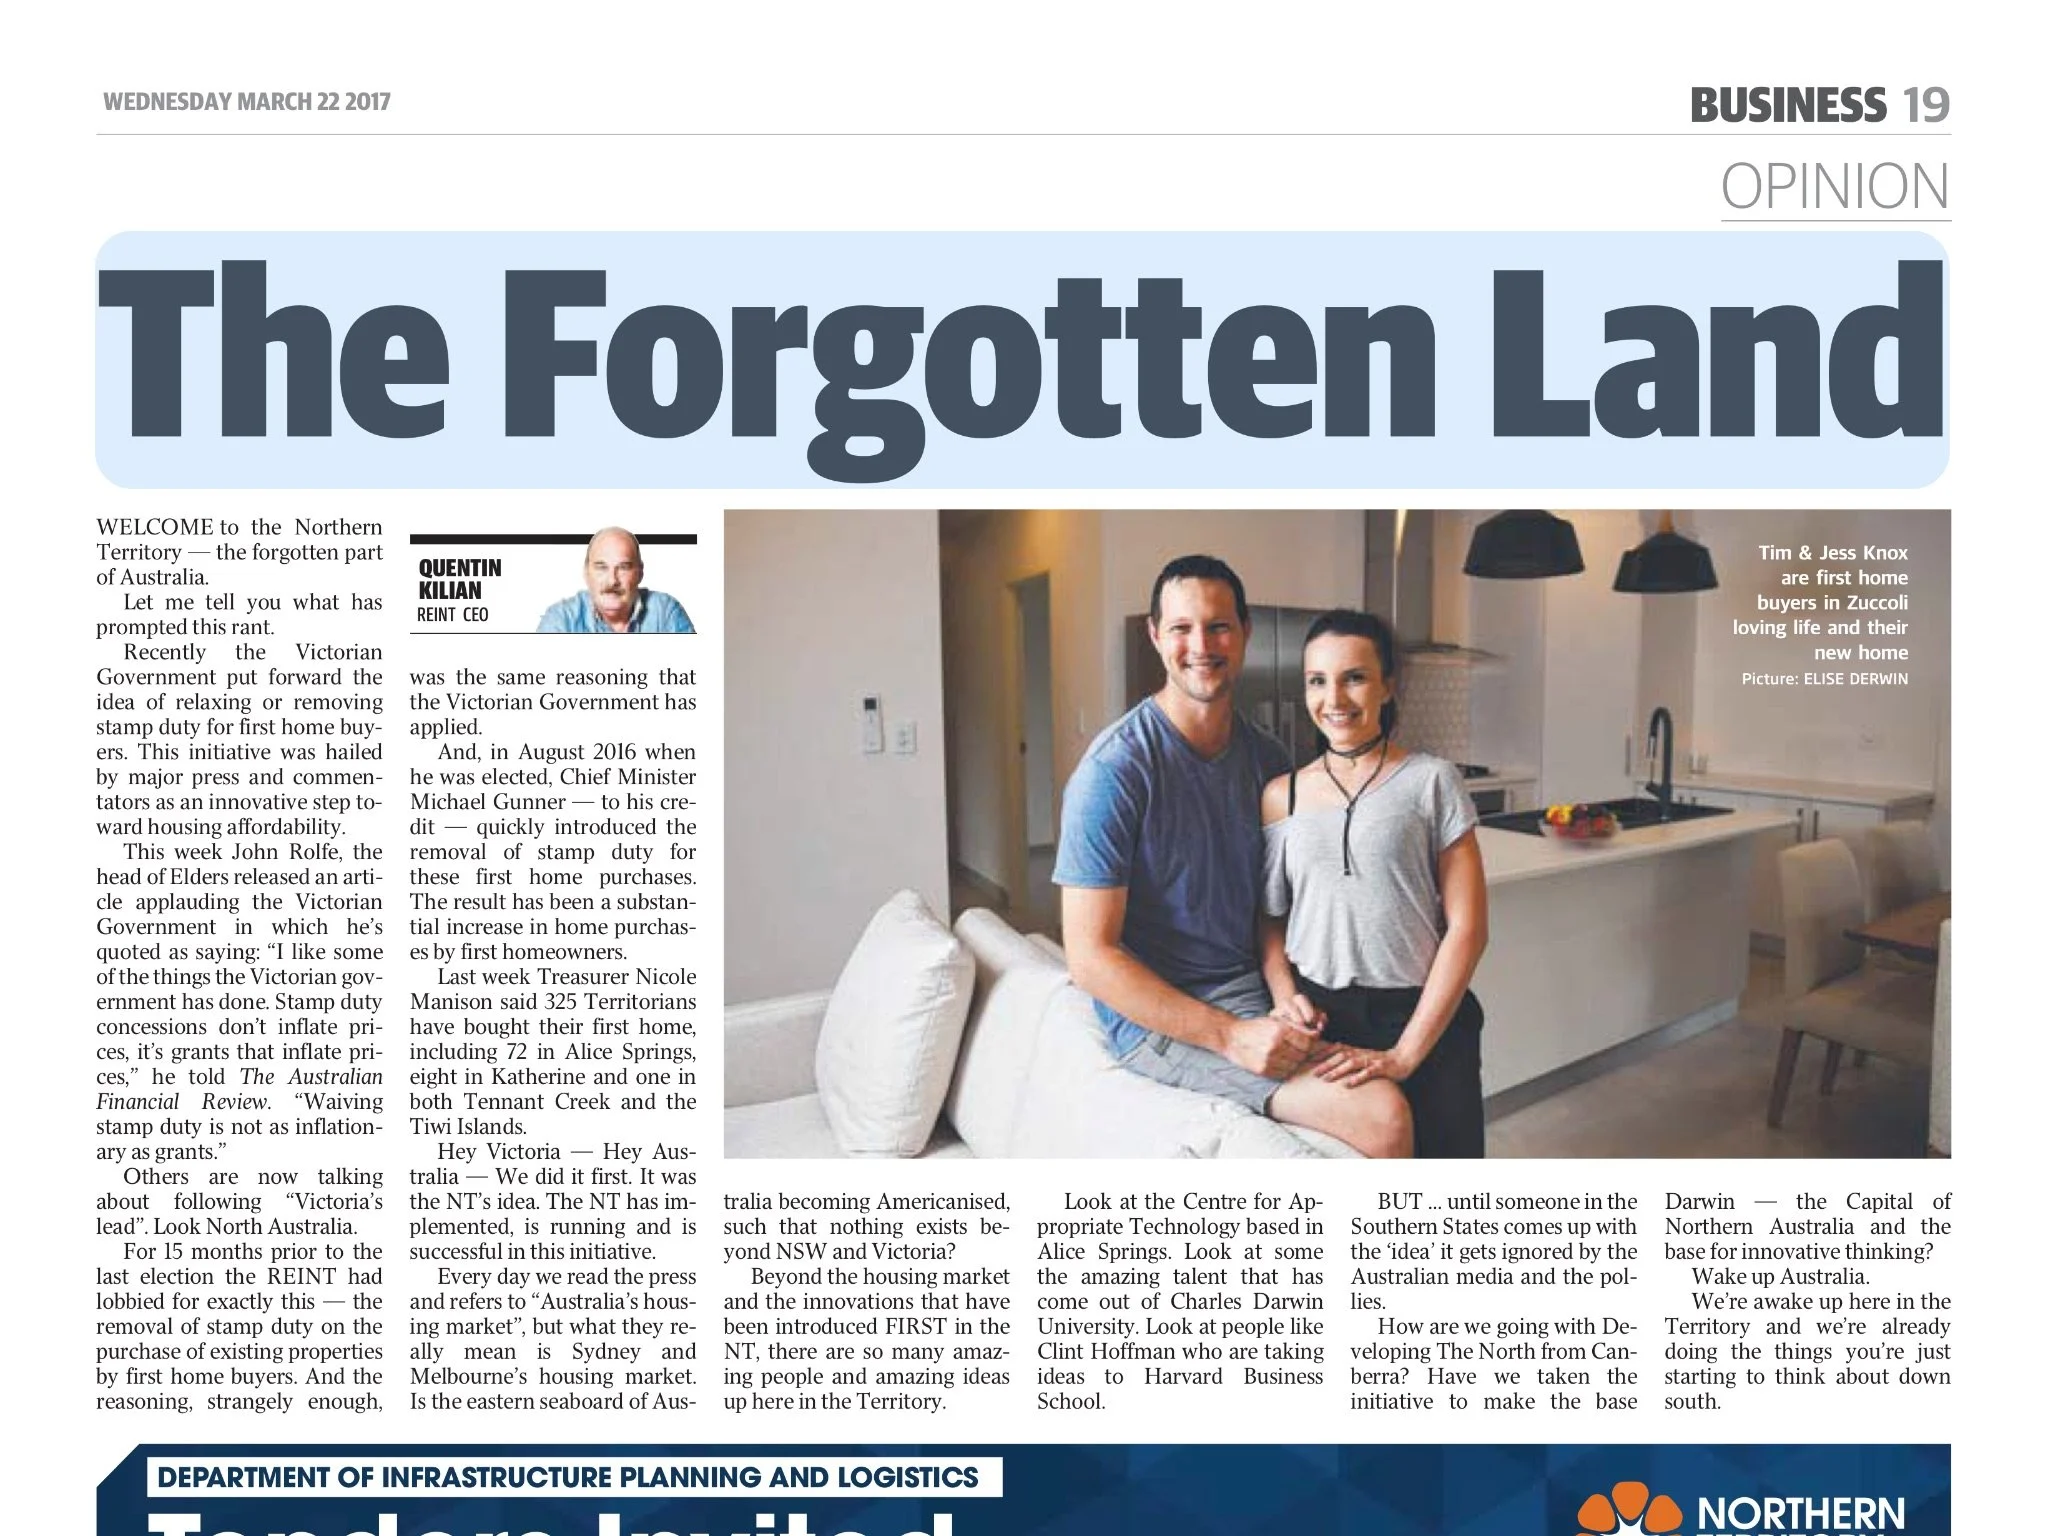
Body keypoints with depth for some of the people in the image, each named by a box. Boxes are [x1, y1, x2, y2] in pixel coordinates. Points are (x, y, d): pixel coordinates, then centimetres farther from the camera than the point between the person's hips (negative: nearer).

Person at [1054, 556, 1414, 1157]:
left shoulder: (1269, 759, 7)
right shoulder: (1114, 770, -14)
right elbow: (1090, 958, -16)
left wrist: (1289, 995, -4)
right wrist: (1232, 1036, -20)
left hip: (1250, 991, 7)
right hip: (1155, 1016, -6)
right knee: (1381, 1116, -23)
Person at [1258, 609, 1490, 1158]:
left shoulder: (1430, 781, -1)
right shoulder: (1281, 796, 7)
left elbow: (1467, 926, -4)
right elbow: (1270, 925, 8)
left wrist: (1405, 1054, -10)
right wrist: (1289, 1004, -11)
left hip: (1425, 1020, -1)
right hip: (1317, 1019, 2)